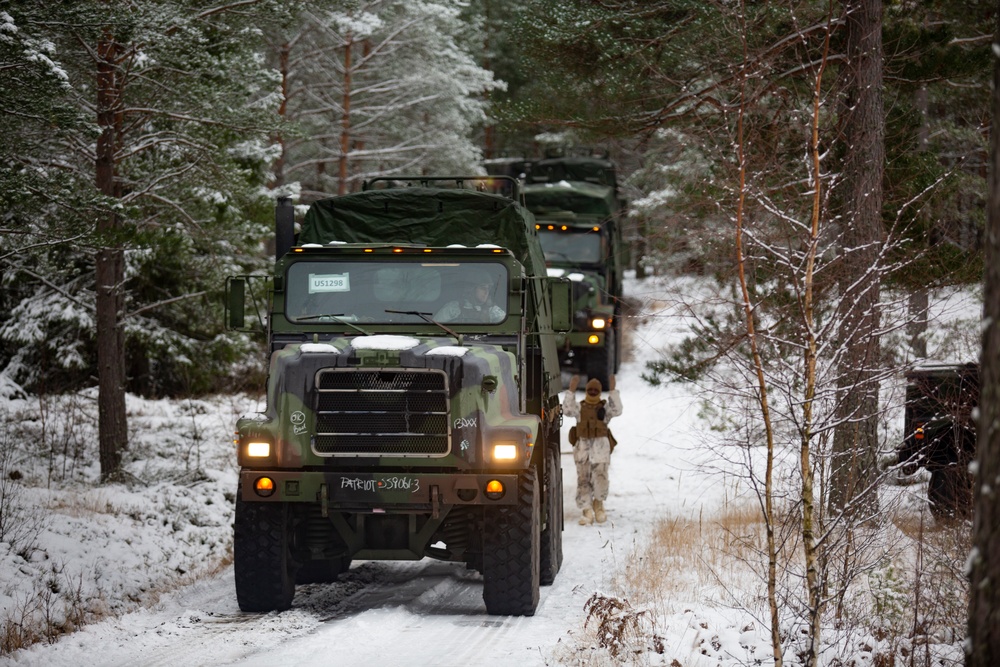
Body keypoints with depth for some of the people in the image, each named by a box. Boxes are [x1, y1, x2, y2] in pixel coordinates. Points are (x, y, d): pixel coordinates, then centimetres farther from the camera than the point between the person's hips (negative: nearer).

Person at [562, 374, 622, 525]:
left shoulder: (605, 407, 10)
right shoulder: (580, 407, 11)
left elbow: (616, 410, -8)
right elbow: (567, 410, -6)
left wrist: (612, 390, -11)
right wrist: (571, 390, -9)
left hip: (600, 446, -1)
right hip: (583, 446, 1)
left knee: (600, 477, -14)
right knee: (583, 479, -2)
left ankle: (598, 504, 13)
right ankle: (587, 512, 1)